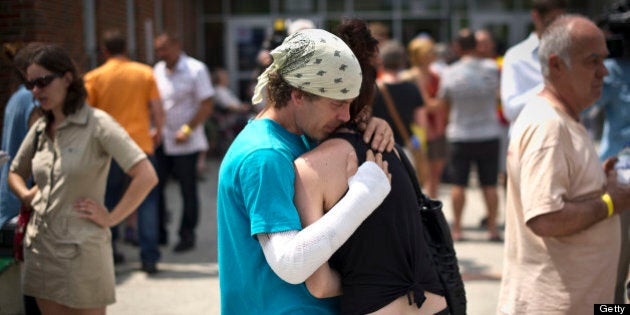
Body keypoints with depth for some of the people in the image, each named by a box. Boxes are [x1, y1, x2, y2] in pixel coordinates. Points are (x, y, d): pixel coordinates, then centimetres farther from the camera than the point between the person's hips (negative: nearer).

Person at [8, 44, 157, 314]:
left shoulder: (96, 123, -12)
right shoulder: (40, 129, 8)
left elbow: (147, 177, -20)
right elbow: (15, 172, 27)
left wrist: (111, 218, -15)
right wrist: (26, 194, 7)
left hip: (81, 249, -6)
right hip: (39, 246, 7)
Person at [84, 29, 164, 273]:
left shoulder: (94, 77, 0)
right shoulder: (145, 73, 1)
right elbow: (158, 111, 1)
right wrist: (157, 133, 19)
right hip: (141, 145, -1)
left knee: (109, 201, 17)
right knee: (147, 202, 5)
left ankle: (107, 252, 24)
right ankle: (149, 258, 1)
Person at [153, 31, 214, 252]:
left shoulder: (196, 70, -8)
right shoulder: (158, 70, 10)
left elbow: (207, 106, -11)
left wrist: (187, 130, -17)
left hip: (185, 142, -5)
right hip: (161, 140, 5)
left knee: (188, 190, 3)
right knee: (154, 186, 3)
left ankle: (187, 236, 15)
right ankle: (159, 233, 16)